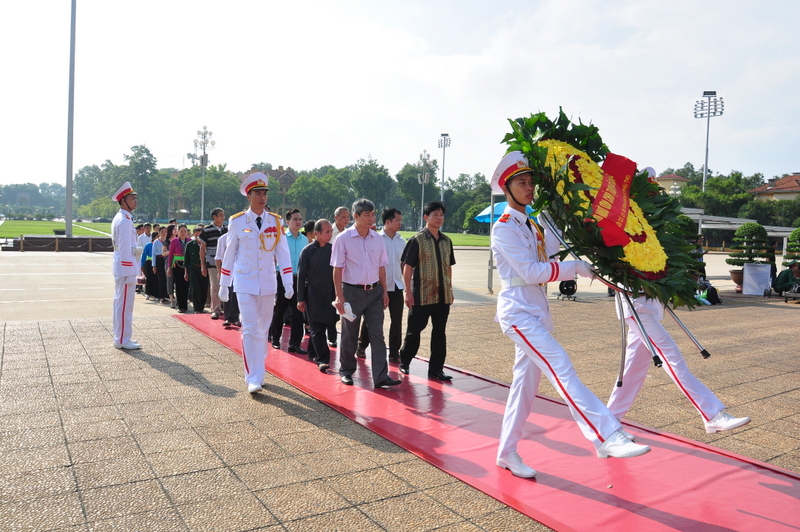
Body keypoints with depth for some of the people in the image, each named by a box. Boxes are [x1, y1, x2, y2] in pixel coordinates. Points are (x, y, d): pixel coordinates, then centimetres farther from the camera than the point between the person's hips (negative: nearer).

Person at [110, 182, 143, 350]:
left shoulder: (119, 218, 15)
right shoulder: (125, 221, -16)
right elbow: (125, 250, -20)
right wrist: (130, 274, -20)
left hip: (120, 268, 10)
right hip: (125, 268, -10)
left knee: (121, 303, 15)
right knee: (125, 305, -4)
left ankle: (121, 337, 24)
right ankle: (122, 340, 3)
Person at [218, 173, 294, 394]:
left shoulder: (275, 221, 2)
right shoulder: (237, 222, -3)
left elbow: (283, 253, 0)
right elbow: (229, 254, 3)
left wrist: (288, 284, -7)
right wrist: (223, 286, 5)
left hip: (268, 283, 3)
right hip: (245, 282, -2)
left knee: (263, 328, 11)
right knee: (250, 329, -8)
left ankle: (258, 370, 27)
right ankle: (253, 378, -4)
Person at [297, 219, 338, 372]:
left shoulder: (332, 249, 5)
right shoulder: (308, 251, -7)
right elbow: (301, 276, -5)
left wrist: (337, 294, 9)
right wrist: (301, 299, -6)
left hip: (329, 294, 4)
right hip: (313, 295, -4)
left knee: (321, 327, 13)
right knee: (317, 329, -4)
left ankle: (313, 353, 28)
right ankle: (323, 359, -5)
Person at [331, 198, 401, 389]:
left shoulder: (377, 239, 6)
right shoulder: (343, 238, -7)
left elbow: (381, 267, 13)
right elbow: (337, 269, -7)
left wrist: (384, 291, 8)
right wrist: (339, 296, -11)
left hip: (374, 291, 4)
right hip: (352, 291, -3)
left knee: (377, 334, -1)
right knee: (349, 334, 9)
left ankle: (381, 376, 0)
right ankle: (346, 371, 28)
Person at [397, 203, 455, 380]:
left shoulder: (446, 241, 10)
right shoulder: (417, 240, -7)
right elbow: (407, 267, -8)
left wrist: (450, 289, 12)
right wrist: (408, 292, -11)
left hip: (443, 295, 5)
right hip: (422, 295, -5)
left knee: (440, 332, 8)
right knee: (414, 330, 6)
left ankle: (436, 369, 17)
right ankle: (404, 362, 25)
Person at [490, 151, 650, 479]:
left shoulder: (532, 227, 19)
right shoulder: (504, 227, -9)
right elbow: (531, 271, -15)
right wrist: (575, 268, -13)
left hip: (536, 312, 9)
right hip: (518, 312, -9)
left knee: (525, 383, 10)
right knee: (561, 369, -19)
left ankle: (507, 453, 20)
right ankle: (607, 438, -24)